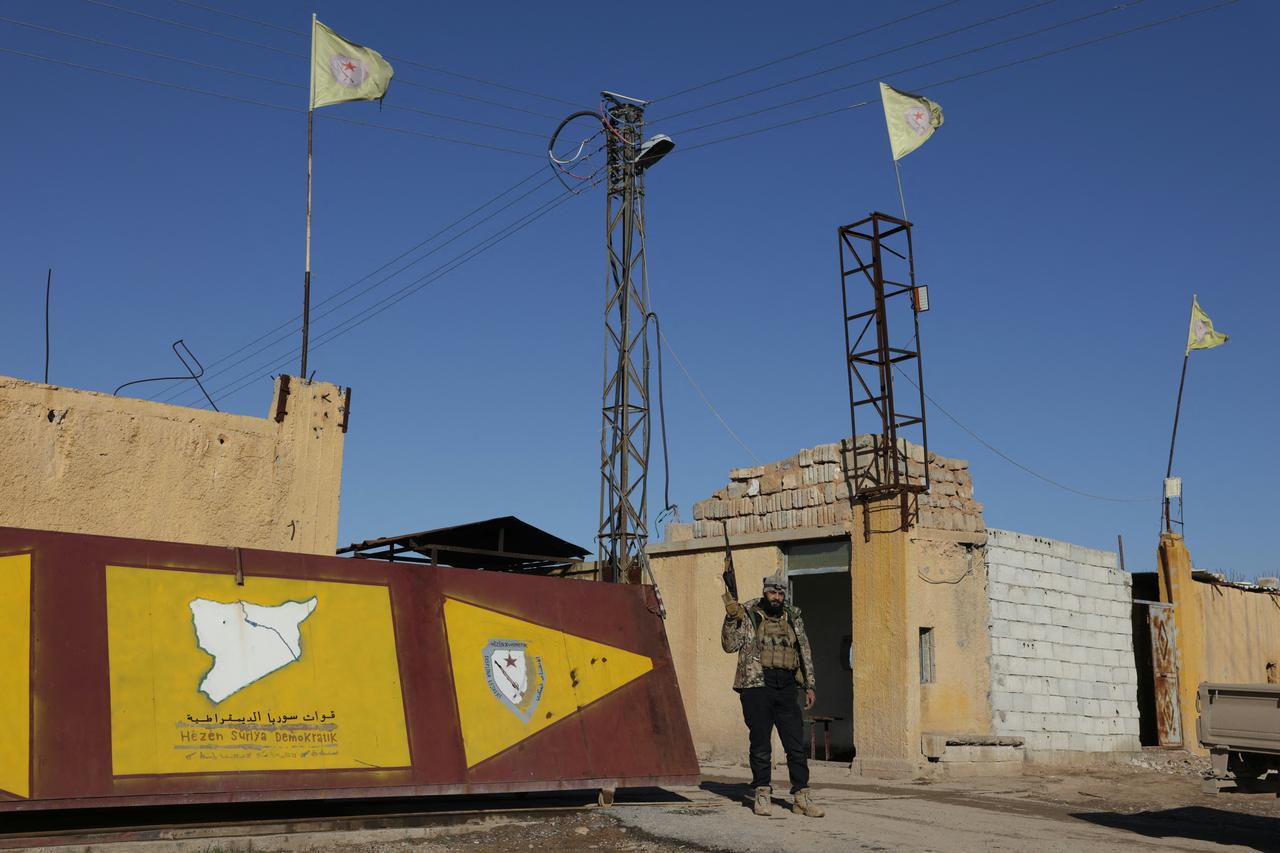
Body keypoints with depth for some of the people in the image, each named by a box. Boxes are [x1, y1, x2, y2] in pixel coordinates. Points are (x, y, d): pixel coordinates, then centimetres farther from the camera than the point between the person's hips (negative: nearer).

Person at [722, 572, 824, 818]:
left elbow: (805, 653, 18)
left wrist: (809, 686, 13)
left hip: (786, 688, 3)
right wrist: (731, 618, -15)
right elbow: (730, 645, -3)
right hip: (757, 687, -3)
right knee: (760, 744, 2)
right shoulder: (748, 615, 4)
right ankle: (762, 794, 12)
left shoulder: (793, 618, 14)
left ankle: (802, 796, 6)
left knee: (796, 744, 1)